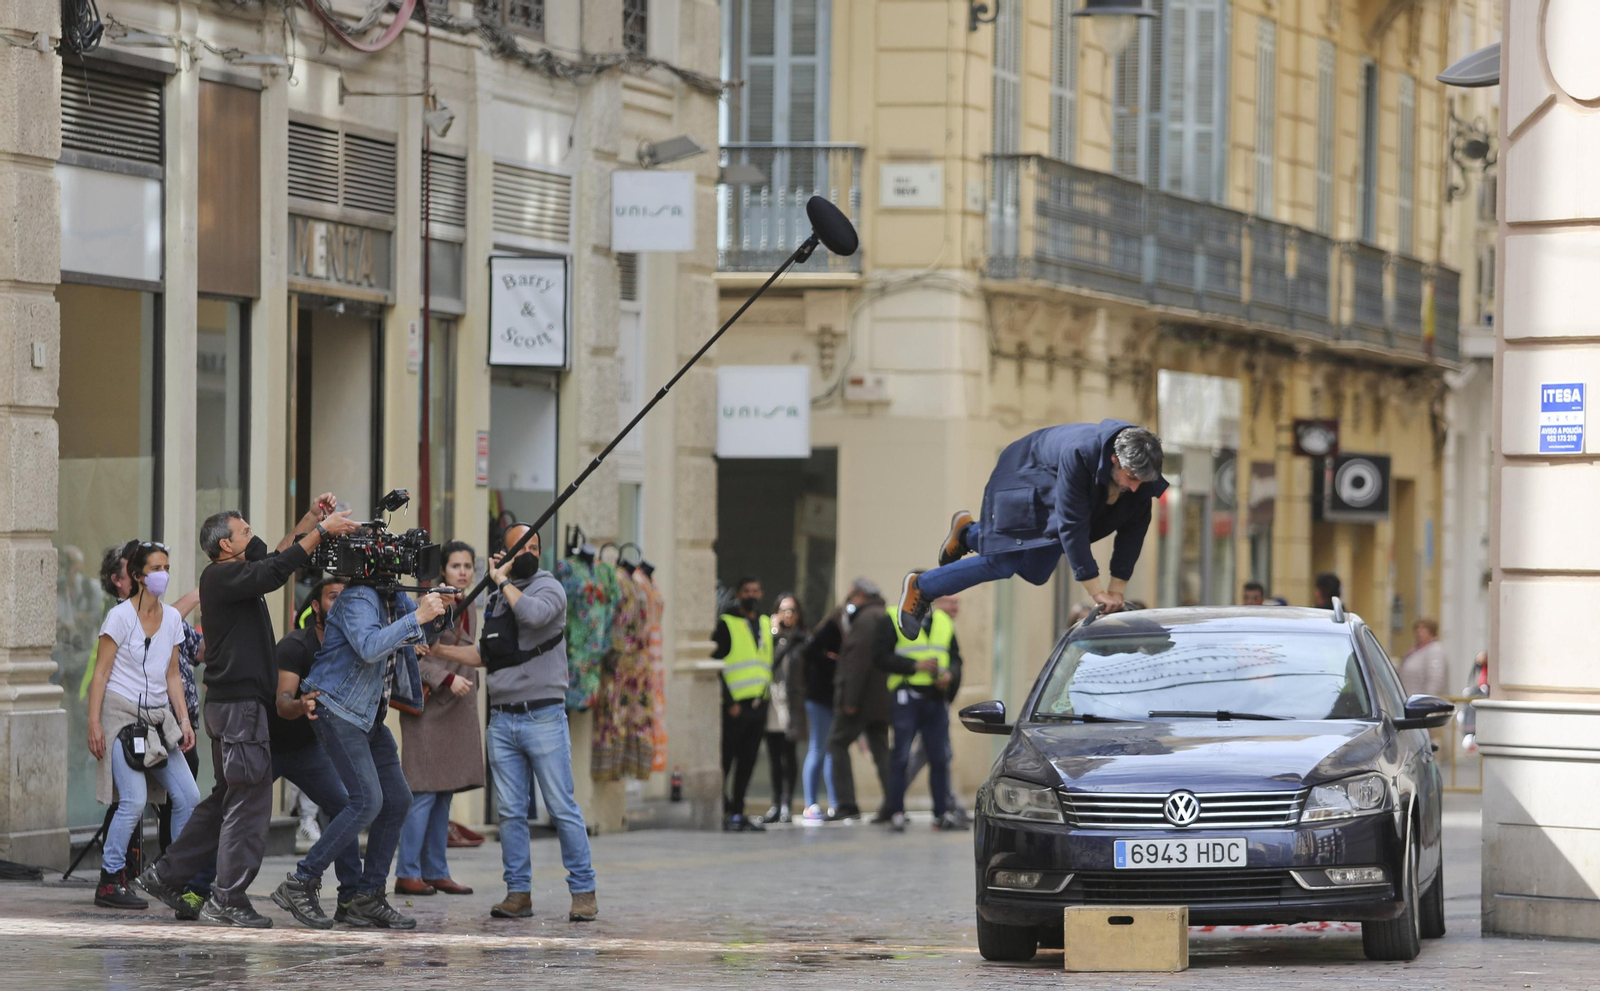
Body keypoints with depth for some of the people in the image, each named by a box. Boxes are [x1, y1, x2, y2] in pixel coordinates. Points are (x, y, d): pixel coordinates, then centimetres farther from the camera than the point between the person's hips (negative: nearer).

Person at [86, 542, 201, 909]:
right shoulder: (121, 616, -7)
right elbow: (101, 673, -7)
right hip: (121, 715, -6)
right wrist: (94, 723, -13)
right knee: (134, 800, -16)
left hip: (158, 719, 6)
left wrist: (183, 720, 7)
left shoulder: (172, 618, 11)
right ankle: (110, 882, -7)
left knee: (188, 796, -2)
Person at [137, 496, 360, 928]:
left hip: (236, 704, 10)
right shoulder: (221, 577, -12)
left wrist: (311, 518, 18)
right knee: (249, 803, -7)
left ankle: (166, 875, 21)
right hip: (238, 704, -10)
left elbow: (275, 558, 28)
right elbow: (276, 570, -26)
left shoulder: (234, 575, 16)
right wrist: (321, 530, -22)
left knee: (226, 799, 17)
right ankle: (227, 901, -5)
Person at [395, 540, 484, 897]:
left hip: (457, 712, 8)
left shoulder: (467, 608, 16)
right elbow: (412, 656, -16)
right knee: (425, 792, -9)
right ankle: (407, 874, -6)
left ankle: (435, 872, 12)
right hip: (428, 709, -8)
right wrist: (447, 680, -23)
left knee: (444, 795, 9)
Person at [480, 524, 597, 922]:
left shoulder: (549, 587, -1)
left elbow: (533, 614, -24)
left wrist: (503, 581, -10)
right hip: (502, 720, 5)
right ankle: (518, 892, 8)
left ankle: (584, 891, -1)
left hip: (543, 716, -5)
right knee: (510, 811, 3)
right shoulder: (495, 600, 17)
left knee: (562, 808, -5)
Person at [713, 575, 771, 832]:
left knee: (747, 762, 7)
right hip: (734, 706, -6)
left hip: (758, 705, 6)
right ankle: (720, 810, 1)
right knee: (725, 761, -4)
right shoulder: (726, 625, -5)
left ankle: (737, 812, 12)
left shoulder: (765, 624, 16)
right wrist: (729, 701, -14)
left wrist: (767, 691, 15)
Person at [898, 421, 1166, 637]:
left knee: (1036, 574, 10)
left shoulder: (1141, 471, -25)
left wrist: (1117, 589, -17)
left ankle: (968, 532, 35)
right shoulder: (1079, 454, -44)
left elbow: (1134, 528, -14)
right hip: (1023, 479, -7)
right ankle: (920, 587, 8)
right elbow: (1071, 523, -40)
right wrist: (1096, 591, -37)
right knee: (1003, 564, -12)